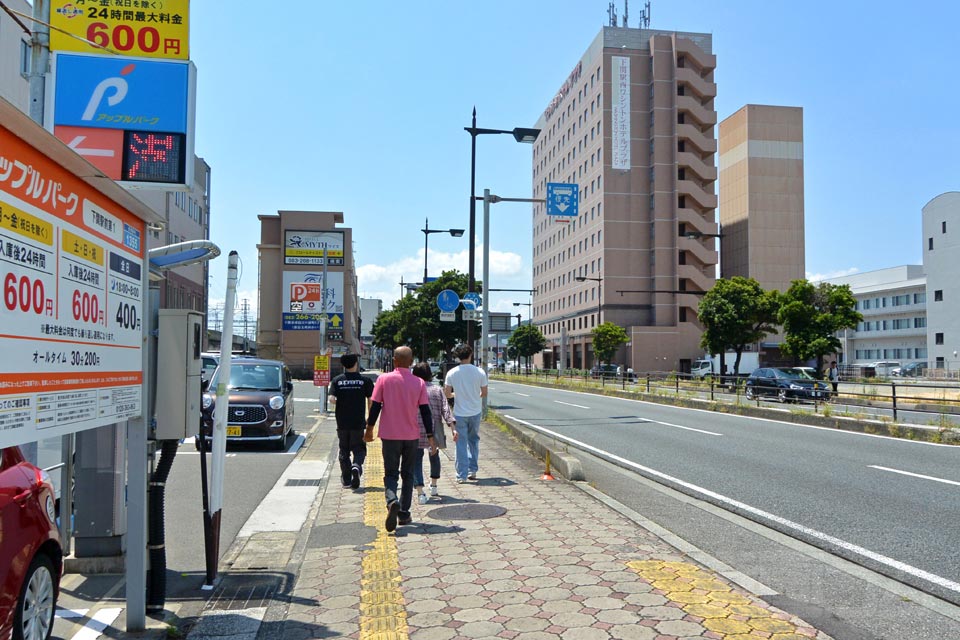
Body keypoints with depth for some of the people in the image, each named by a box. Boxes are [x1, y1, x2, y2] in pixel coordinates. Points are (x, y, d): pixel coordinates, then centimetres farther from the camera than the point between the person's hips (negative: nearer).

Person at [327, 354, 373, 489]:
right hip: (359, 422, -2)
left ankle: (346, 479, 16)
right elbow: (370, 399, -4)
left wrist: (339, 405, 9)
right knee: (359, 449, 9)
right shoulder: (365, 381, -3)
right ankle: (356, 466, -20)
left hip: (342, 422, 2)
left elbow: (331, 398, -11)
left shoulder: (337, 381, 0)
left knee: (344, 450, 13)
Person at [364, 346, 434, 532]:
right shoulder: (419, 383, -2)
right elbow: (425, 411, -3)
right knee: (407, 475, 14)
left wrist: (369, 429, 6)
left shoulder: (384, 379, -5)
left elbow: (375, 407, -4)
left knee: (391, 474, 5)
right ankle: (404, 514, 15)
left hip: (389, 435, -1)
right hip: (412, 436, 1)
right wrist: (430, 435, 4)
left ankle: (392, 501, -24)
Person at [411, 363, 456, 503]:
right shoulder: (438, 390, 6)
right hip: (434, 432, 3)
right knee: (434, 456, 25)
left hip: (416, 432, -3)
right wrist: (453, 428, -8)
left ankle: (420, 493, -13)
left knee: (417, 460, 0)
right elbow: (446, 410, -3)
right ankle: (433, 486, 38)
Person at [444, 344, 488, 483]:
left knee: (461, 443, 5)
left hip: (459, 413, -1)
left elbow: (447, 394, -6)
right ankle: (473, 470, 23)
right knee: (473, 441, 19)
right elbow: (484, 393, -3)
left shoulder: (452, 373, -8)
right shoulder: (480, 372, -8)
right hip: (475, 412, 1)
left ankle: (462, 475, 4)